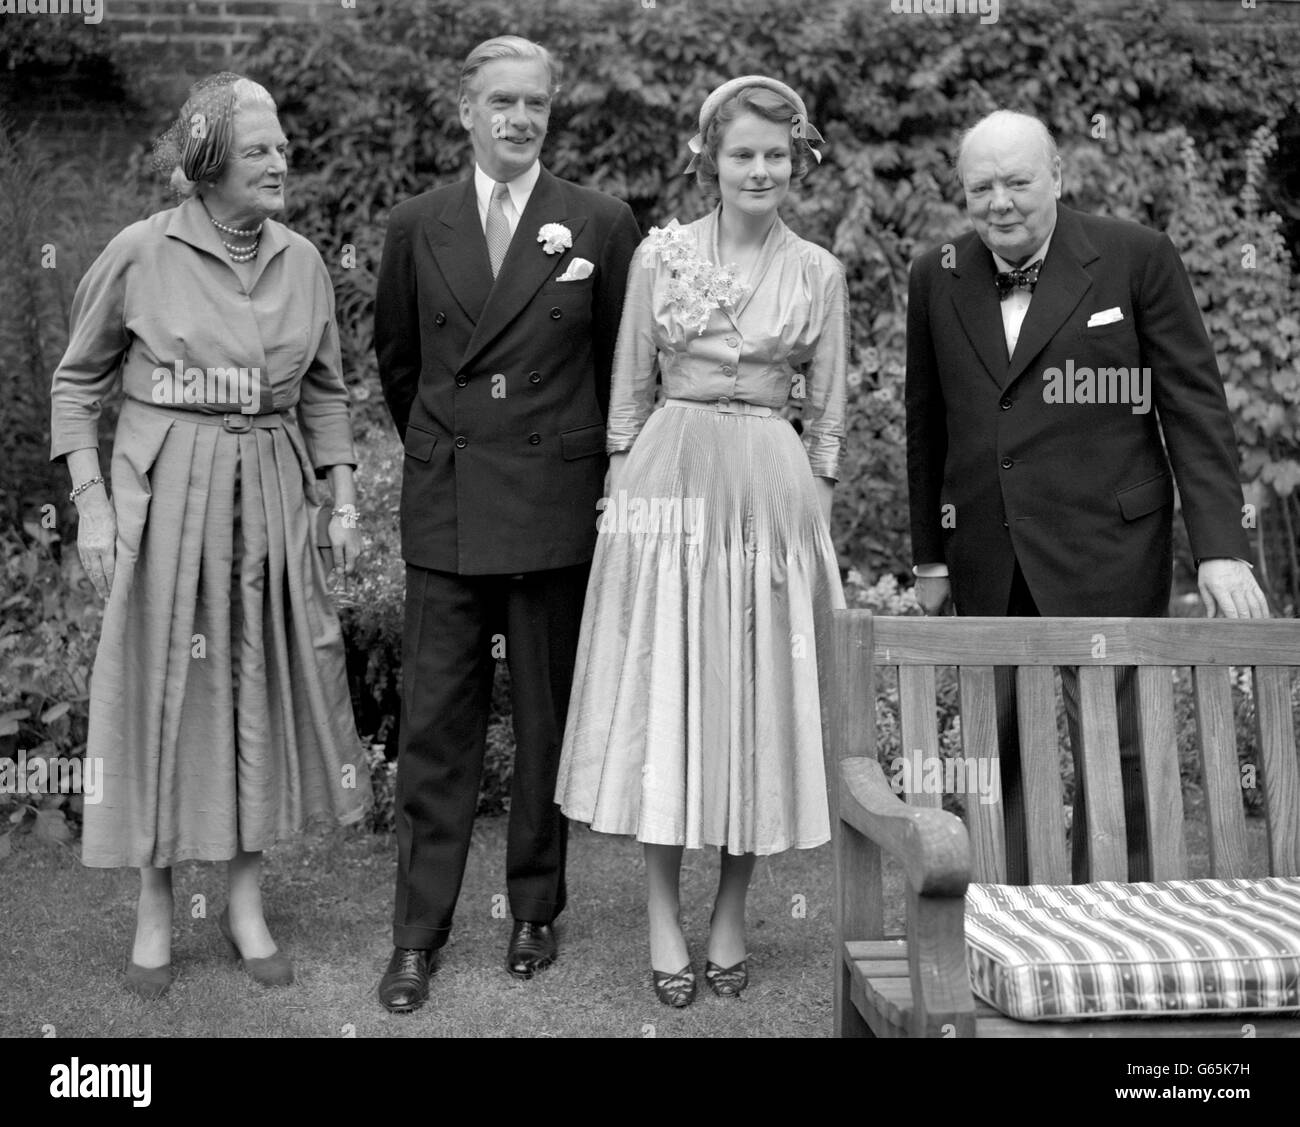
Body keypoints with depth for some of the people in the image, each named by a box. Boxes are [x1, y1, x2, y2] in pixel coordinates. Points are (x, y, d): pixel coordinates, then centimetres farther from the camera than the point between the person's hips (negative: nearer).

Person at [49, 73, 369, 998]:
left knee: (264, 693, 7)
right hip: (165, 498, -3)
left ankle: (247, 902, 23)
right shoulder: (140, 254, -7)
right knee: (162, 695, 5)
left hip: (272, 503, 3)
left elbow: (326, 392, 12)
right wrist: (91, 501, -6)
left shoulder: (302, 261, 3)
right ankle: (155, 909, 20)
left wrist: (344, 499, 6)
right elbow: (77, 383, 1)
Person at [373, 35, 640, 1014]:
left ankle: (536, 910, 23)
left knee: (547, 716, 9)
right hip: (443, 504, 1)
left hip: (555, 502, -1)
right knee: (436, 723, 3)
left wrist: (592, 467, 9)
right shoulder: (417, 226, 7)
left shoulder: (602, 225, 1)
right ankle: (419, 934, 11)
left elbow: (622, 363, 7)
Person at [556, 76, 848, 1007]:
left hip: (771, 492, 0)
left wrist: (817, 517, 4)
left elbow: (827, 414, 8)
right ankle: (664, 917, 12)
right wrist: (623, 491, 2)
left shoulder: (819, 273, 5)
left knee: (757, 699, 4)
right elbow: (629, 390, 8)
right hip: (668, 480, 0)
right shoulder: (661, 253, 4)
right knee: (662, 695, 1)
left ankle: (731, 915, 18)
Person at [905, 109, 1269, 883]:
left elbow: (1195, 403, -3)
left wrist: (1220, 547, -10)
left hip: (1107, 550, -3)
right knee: (997, 749, 6)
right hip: (987, 559, 3)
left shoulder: (1137, 258, -2)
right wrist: (930, 555, 14)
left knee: (1119, 746, -2)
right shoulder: (938, 278, 8)